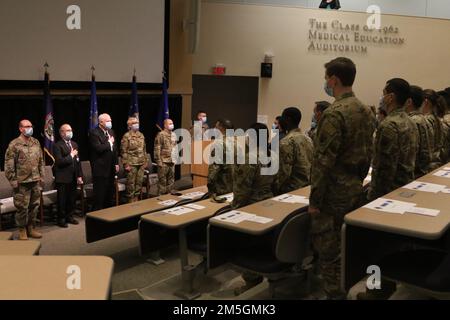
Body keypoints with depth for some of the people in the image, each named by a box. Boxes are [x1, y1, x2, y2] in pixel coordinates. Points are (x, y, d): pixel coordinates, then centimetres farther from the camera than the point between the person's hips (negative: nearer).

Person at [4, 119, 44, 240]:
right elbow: (9, 164, -8)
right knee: (22, 207, 1)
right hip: (22, 182, -5)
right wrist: (13, 180, -11)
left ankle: (30, 228, 24)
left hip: (35, 181, 5)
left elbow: (41, 161, 15)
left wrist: (41, 176, 12)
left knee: (34, 206, 11)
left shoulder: (36, 143, 9)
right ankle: (22, 231, 15)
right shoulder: (14, 144, -8)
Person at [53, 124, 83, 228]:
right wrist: (71, 156, -12)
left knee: (72, 199, 12)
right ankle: (61, 219, 14)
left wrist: (79, 176, 9)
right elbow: (59, 162, -19)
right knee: (62, 200, 3)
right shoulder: (57, 145, -9)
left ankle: (69, 216, 26)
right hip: (63, 178, -6)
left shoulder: (74, 144, 13)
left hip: (73, 177, 6)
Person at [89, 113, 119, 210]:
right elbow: (98, 148, -25)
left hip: (110, 168, 8)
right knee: (100, 194, -1)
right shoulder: (94, 133, -13)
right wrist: (109, 143, -12)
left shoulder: (111, 132, 13)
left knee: (110, 192, 14)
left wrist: (116, 163, 13)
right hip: (100, 169, -8)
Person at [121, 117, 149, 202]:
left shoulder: (141, 135, 12)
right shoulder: (126, 136, -7)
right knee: (131, 183, 0)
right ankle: (131, 200, 10)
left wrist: (146, 161, 13)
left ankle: (136, 198, 21)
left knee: (139, 182, 10)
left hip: (141, 163, 6)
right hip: (132, 163, -6)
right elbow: (123, 151, -9)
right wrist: (126, 164, -13)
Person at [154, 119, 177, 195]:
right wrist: (159, 161, -15)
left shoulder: (173, 135, 13)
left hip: (172, 161, 7)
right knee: (162, 181, -2)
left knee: (171, 180, 13)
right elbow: (157, 149, -12)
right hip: (163, 162, -7)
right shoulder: (161, 135, -9)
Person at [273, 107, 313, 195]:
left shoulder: (286, 142, -16)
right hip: (307, 187, 8)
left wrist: (275, 188, -8)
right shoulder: (308, 139, 9)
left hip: (292, 189, -8)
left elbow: (284, 172, -19)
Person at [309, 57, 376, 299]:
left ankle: (335, 294, 11)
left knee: (329, 251, 2)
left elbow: (323, 162, -21)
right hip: (356, 189, 9)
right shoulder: (366, 111, 8)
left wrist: (314, 200, -15)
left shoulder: (334, 114, -19)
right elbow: (368, 154, 14)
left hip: (334, 193, -9)